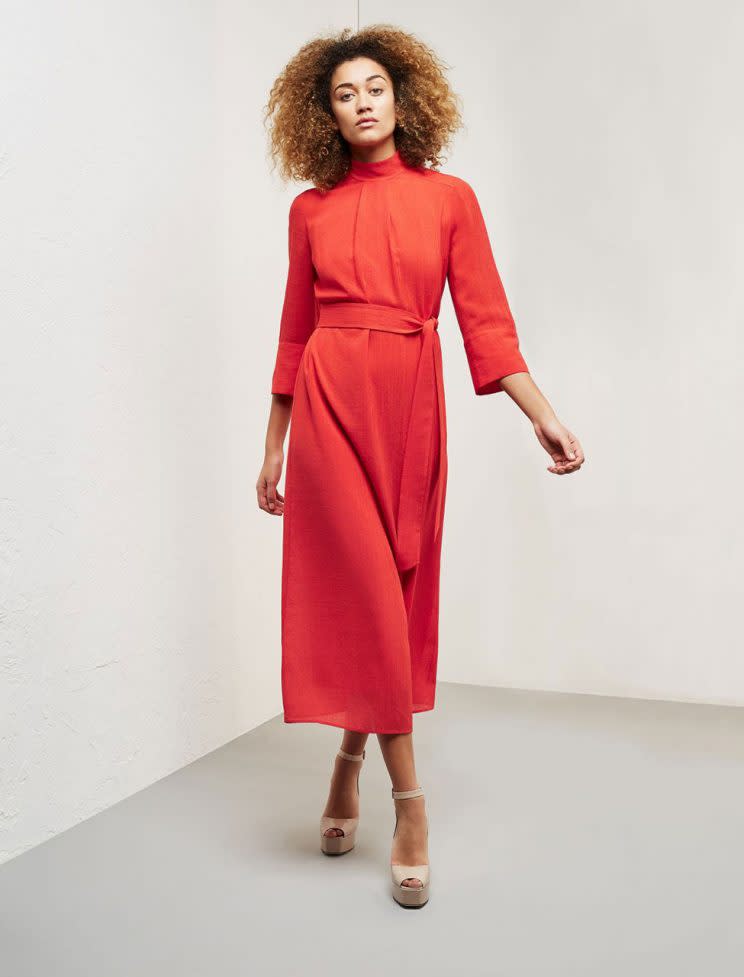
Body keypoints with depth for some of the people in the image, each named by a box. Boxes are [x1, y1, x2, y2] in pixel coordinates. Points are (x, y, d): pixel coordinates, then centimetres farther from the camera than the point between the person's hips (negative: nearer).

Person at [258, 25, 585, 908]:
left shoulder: (449, 198, 7)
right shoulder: (311, 210, 9)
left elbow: (485, 322, 2)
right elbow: (295, 335, 11)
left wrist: (545, 416, -8)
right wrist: (273, 449, 12)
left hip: (411, 405, 1)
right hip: (330, 405, 0)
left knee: (397, 591, 6)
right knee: (365, 591, -6)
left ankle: (350, 757, 28)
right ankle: (408, 801, 4)